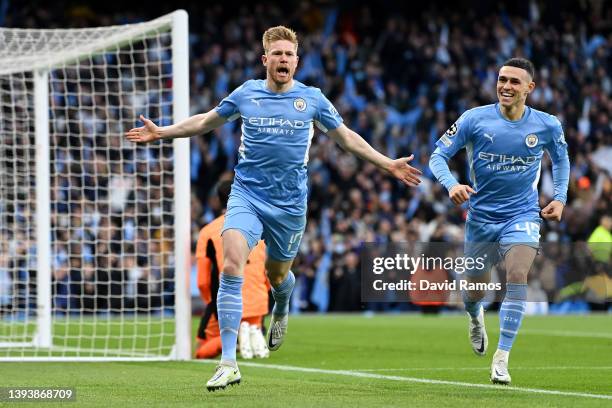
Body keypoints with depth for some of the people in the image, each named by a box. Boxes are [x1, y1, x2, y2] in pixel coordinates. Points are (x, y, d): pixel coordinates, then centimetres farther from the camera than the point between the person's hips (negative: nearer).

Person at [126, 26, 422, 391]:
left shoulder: (312, 99, 2)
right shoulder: (246, 94, 3)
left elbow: (347, 138, 14)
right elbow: (205, 122, 19)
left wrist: (388, 164, 11)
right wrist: (162, 132, 14)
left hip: (290, 205, 1)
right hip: (246, 196, -1)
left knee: (277, 274, 13)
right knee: (232, 267, -20)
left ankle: (281, 310, 56)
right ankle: (229, 364, -22)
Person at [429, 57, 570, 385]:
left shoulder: (547, 125, -6)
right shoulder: (475, 119, -12)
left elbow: (560, 159, 15)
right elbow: (438, 155, -8)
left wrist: (560, 198, 4)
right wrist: (451, 184, -27)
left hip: (522, 215, -1)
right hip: (481, 217, 1)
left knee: (517, 278, -25)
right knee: (474, 292, 11)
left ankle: (501, 359, -20)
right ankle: (475, 318, 51)